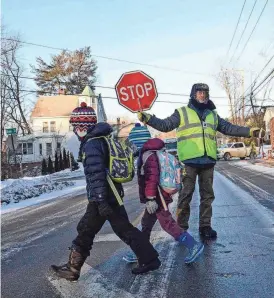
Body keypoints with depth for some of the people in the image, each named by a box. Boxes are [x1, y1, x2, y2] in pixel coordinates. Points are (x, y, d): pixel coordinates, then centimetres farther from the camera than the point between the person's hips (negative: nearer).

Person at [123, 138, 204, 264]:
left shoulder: (148, 155, -14)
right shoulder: (152, 155, 17)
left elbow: (152, 177, -25)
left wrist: (150, 198, -28)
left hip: (157, 197, -10)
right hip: (158, 197, 10)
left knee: (167, 223, -12)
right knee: (146, 224, 16)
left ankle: (193, 245, -9)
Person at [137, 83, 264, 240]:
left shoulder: (213, 115, 19)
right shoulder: (182, 112, 6)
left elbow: (229, 128, 20)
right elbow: (165, 125, 0)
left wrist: (249, 131, 13)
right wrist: (148, 118, -14)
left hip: (208, 161, 5)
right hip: (189, 161, -4)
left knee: (207, 195, 9)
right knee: (186, 194, -1)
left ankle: (205, 226, 19)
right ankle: (181, 227, 10)